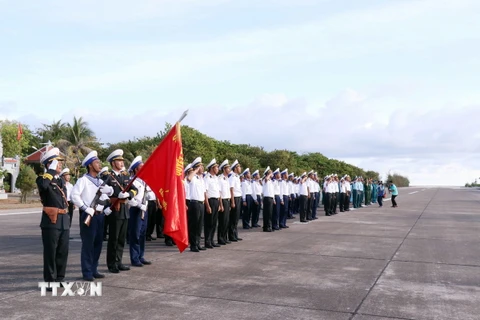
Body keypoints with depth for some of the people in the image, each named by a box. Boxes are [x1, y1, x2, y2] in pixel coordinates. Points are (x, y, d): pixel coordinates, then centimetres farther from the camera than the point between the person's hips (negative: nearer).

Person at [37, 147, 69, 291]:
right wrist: (52, 170, -21)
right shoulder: (43, 179, -6)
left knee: (63, 252, 11)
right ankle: (50, 281, 8)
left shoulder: (61, 181, 18)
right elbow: (43, 184, -32)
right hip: (51, 221, -7)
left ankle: (59, 279, 21)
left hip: (64, 221, 7)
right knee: (50, 252, 0)